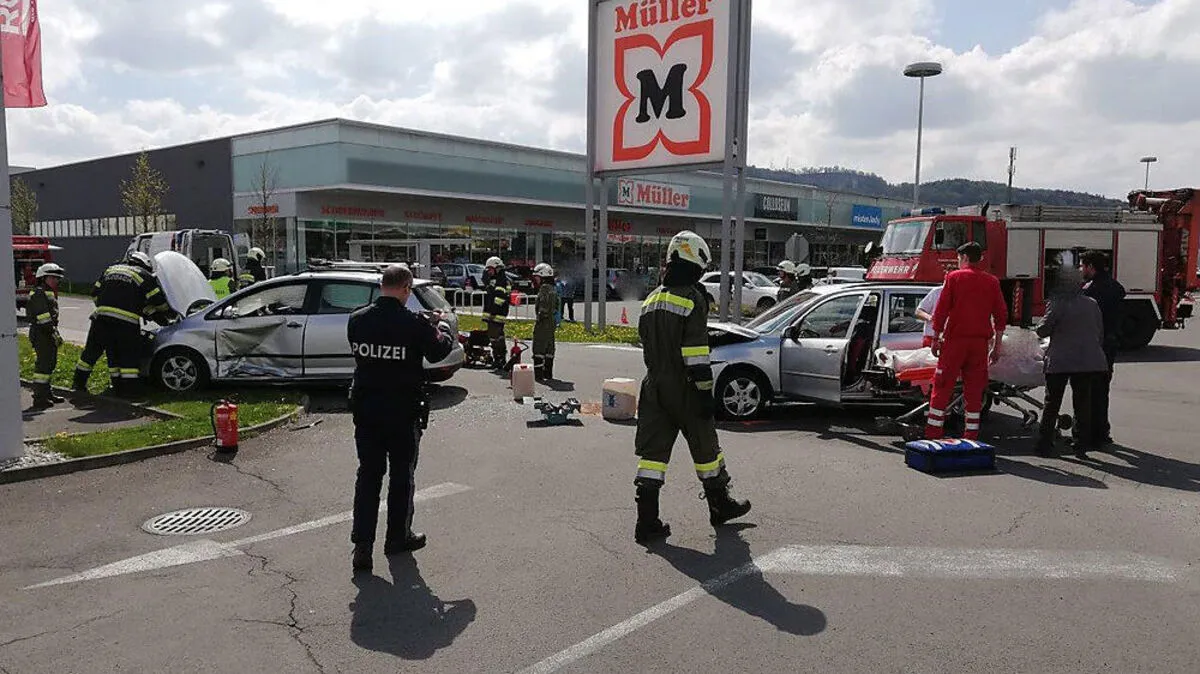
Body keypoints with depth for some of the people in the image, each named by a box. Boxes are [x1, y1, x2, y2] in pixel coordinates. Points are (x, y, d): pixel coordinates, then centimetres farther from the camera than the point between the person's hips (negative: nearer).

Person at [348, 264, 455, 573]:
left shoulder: (357, 319, -3)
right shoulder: (414, 324, -17)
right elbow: (439, 351, -5)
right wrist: (442, 328, 16)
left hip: (364, 408, 4)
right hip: (403, 411, -4)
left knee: (368, 472, 10)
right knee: (402, 473, 13)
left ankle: (362, 543, 4)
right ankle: (398, 536, 26)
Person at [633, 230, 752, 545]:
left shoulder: (652, 300, 12)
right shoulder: (692, 298, -13)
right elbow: (696, 352, -19)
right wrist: (705, 390, -16)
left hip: (654, 387, 6)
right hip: (684, 389, -6)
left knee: (653, 450, 3)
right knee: (705, 446, 11)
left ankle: (647, 522, 0)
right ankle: (720, 506, 29)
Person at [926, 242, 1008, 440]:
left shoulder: (953, 277, -2)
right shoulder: (992, 282, 8)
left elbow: (941, 310, -5)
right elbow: (1001, 315, 8)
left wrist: (936, 338, 1)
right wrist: (997, 345, 14)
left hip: (955, 340, -3)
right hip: (980, 342, 3)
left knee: (942, 387, 2)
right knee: (974, 390, 8)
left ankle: (933, 434, 1)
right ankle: (971, 436, 10)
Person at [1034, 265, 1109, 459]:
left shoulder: (1056, 304, -9)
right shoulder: (1092, 304, 6)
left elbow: (1042, 330, -8)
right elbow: (1100, 334, 11)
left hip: (1060, 361, -3)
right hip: (1089, 361, 4)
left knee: (1052, 403, 7)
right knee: (1083, 403, 10)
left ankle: (1045, 445, 10)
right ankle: (1082, 446, 10)